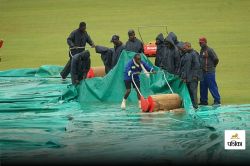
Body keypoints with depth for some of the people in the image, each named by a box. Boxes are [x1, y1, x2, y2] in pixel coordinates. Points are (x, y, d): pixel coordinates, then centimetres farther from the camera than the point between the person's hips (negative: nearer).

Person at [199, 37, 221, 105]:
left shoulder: (209, 50, -11)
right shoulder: (201, 50, 16)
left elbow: (216, 59, -14)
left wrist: (213, 66, -2)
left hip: (209, 72, -9)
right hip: (203, 72, 9)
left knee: (212, 86, -8)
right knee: (203, 87, 12)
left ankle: (217, 100, -4)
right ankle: (203, 101, 19)